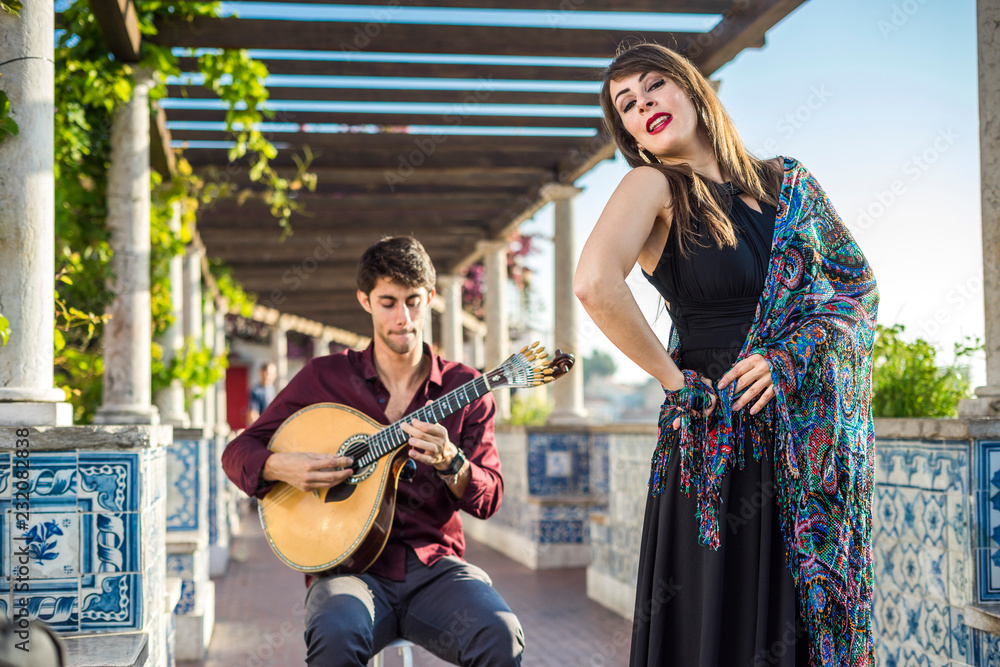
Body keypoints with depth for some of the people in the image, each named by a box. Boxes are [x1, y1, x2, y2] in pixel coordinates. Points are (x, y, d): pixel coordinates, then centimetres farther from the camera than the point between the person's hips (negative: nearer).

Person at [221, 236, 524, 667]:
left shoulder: (463, 388, 8)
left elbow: (488, 499, 4)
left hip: (435, 566, 1)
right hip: (350, 563, -1)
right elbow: (238, 451, 11)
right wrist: (282, 467, -11)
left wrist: (449, 462, -17)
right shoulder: (325, 377, 7)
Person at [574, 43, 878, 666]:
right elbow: (596, 283, -23)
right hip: (721, 441, -4)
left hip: (817, 443, 4)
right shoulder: (654, 184, -5)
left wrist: (788, 358, -7)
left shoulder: (787, 182, 9)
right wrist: (673, 378, -15)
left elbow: (860, 284, 9)